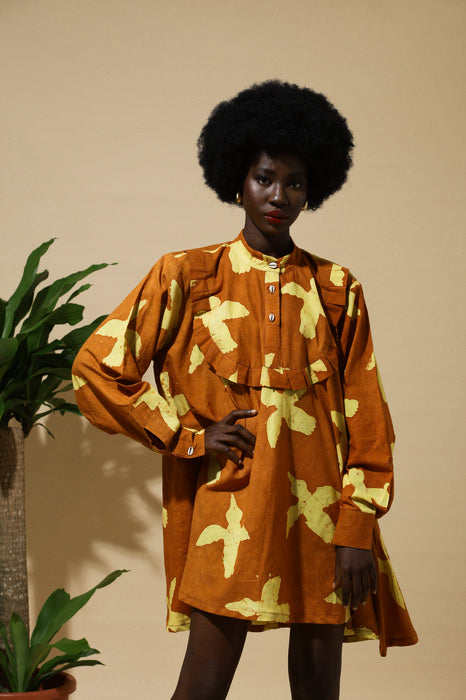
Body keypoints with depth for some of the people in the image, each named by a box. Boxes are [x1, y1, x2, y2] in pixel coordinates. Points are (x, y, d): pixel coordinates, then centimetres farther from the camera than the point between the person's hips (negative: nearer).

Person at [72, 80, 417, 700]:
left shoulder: (336, 289, 10)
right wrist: (189, 436, -3)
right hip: (229, 508, -2)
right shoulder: (186, 277, 4)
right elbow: (96, 369, 2)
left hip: (322, 512, 3)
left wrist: (357, 530, -1)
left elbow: (366, 418, 8)